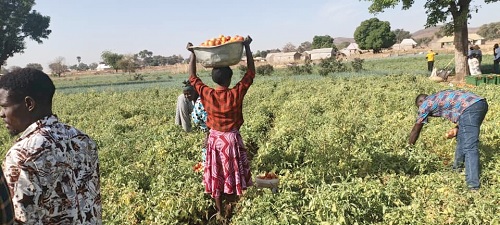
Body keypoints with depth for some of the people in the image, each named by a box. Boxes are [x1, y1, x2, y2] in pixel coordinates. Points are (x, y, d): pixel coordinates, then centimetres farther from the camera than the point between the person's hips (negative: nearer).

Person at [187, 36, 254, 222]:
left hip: (214, 139, 2)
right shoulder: (236, 94, -17)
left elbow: (192, 77, 3)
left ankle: (220, 213, 26)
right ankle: (230, 211, 28)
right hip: (231, 139, -2)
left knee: (216, 177, 14)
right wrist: (247, 47, -4)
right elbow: (251, 73, -8)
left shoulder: (206, 94, -13)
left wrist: (193, 54, 7)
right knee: (232, 176, 15)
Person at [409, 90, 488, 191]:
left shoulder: (426, 104, 12)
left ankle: (473, 184, -14)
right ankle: (458, 167, 36)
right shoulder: (440, 98, 32)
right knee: (462, 137, 25)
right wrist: (457, 128, 14)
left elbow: (416, 129, 19)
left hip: (470, 107, -9)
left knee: (470, 147, -10)